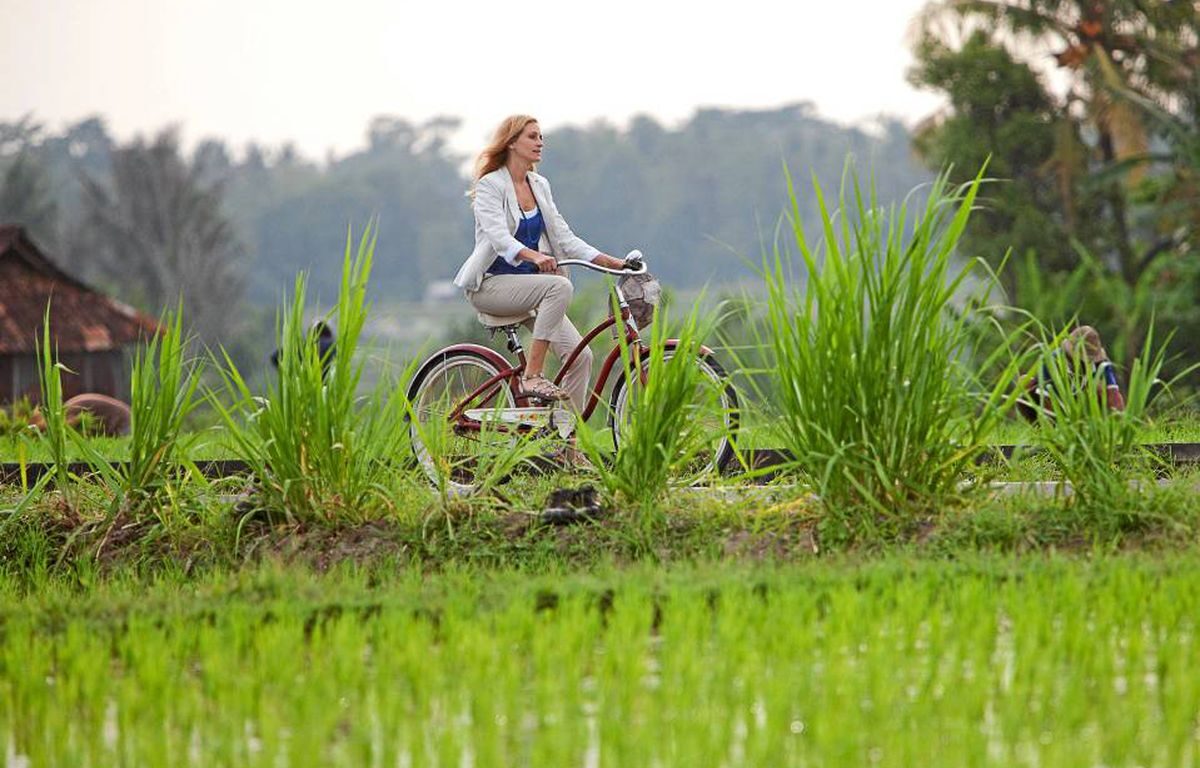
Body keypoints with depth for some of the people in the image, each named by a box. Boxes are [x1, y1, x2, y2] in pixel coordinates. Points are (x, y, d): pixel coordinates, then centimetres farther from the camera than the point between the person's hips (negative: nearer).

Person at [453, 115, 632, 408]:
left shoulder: (540, 185, 12)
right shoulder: (490, 185, -9)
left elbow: (563, 237, 9)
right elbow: (499, 238, -24)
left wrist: (610, 261, -3)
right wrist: (534, 257, -43)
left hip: (528, 283, 7)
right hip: (491, 284, -7)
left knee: (580, 355, -11)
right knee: (560, 286, -33)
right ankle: (533, 375, -29)